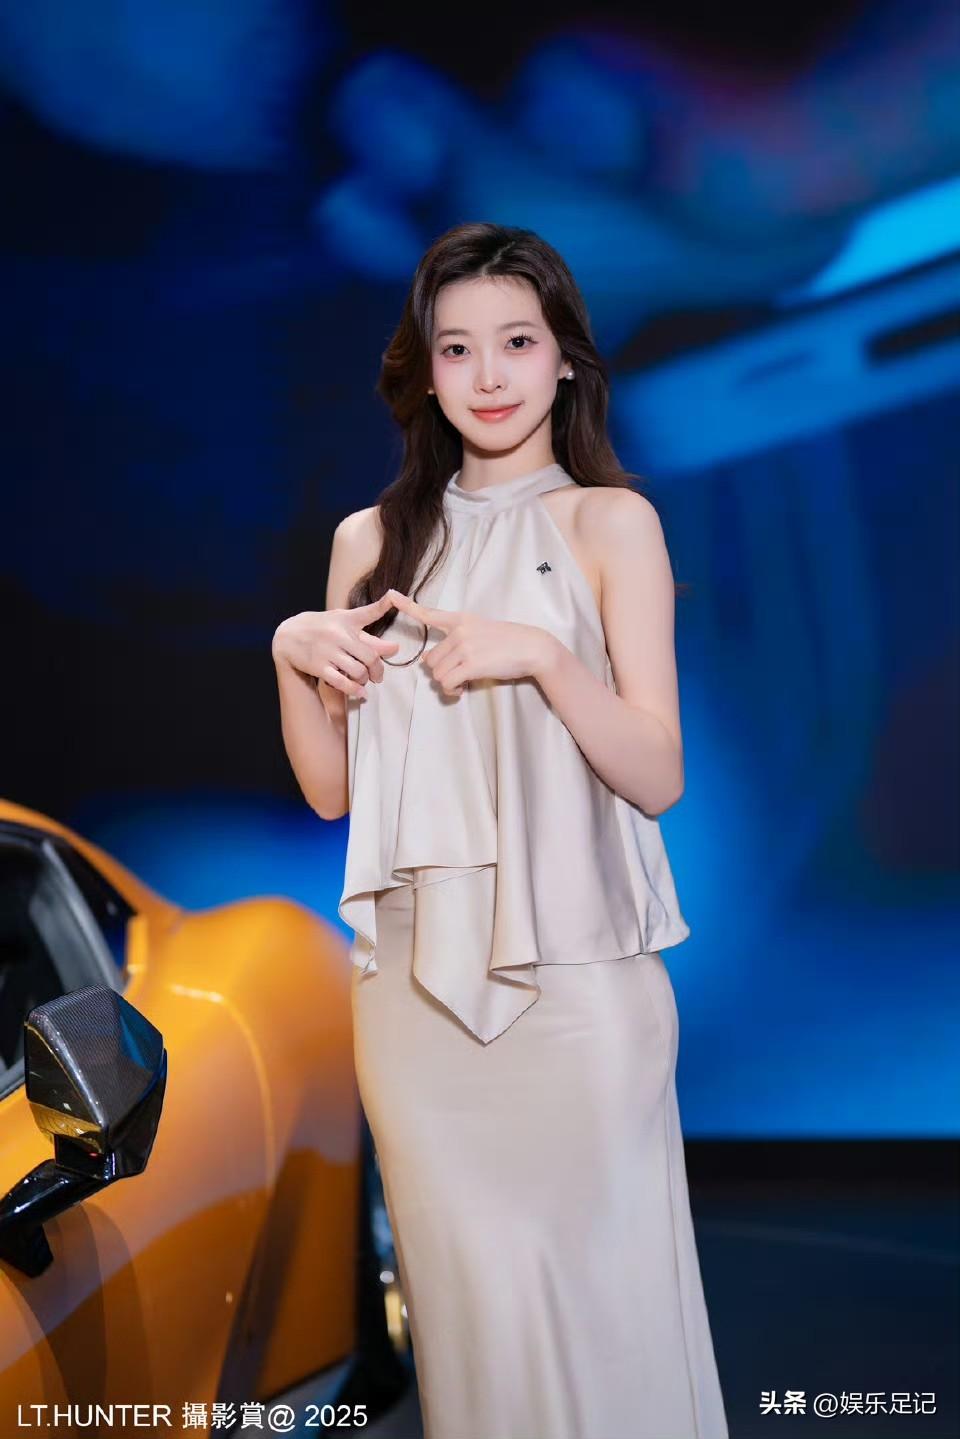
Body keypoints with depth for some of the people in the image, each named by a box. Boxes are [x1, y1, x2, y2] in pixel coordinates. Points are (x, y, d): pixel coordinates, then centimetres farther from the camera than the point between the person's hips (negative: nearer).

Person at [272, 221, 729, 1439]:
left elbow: (657, 779, -6)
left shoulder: (609, 522, 0)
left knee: (598, 1289, 4)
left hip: (576, 981, -3)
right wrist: (293, 656, -6)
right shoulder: (371, 541, 10)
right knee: (463, 1295, 11)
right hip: (415, 976, 3)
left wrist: (540, 655, -19)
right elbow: (332, 791, 10)